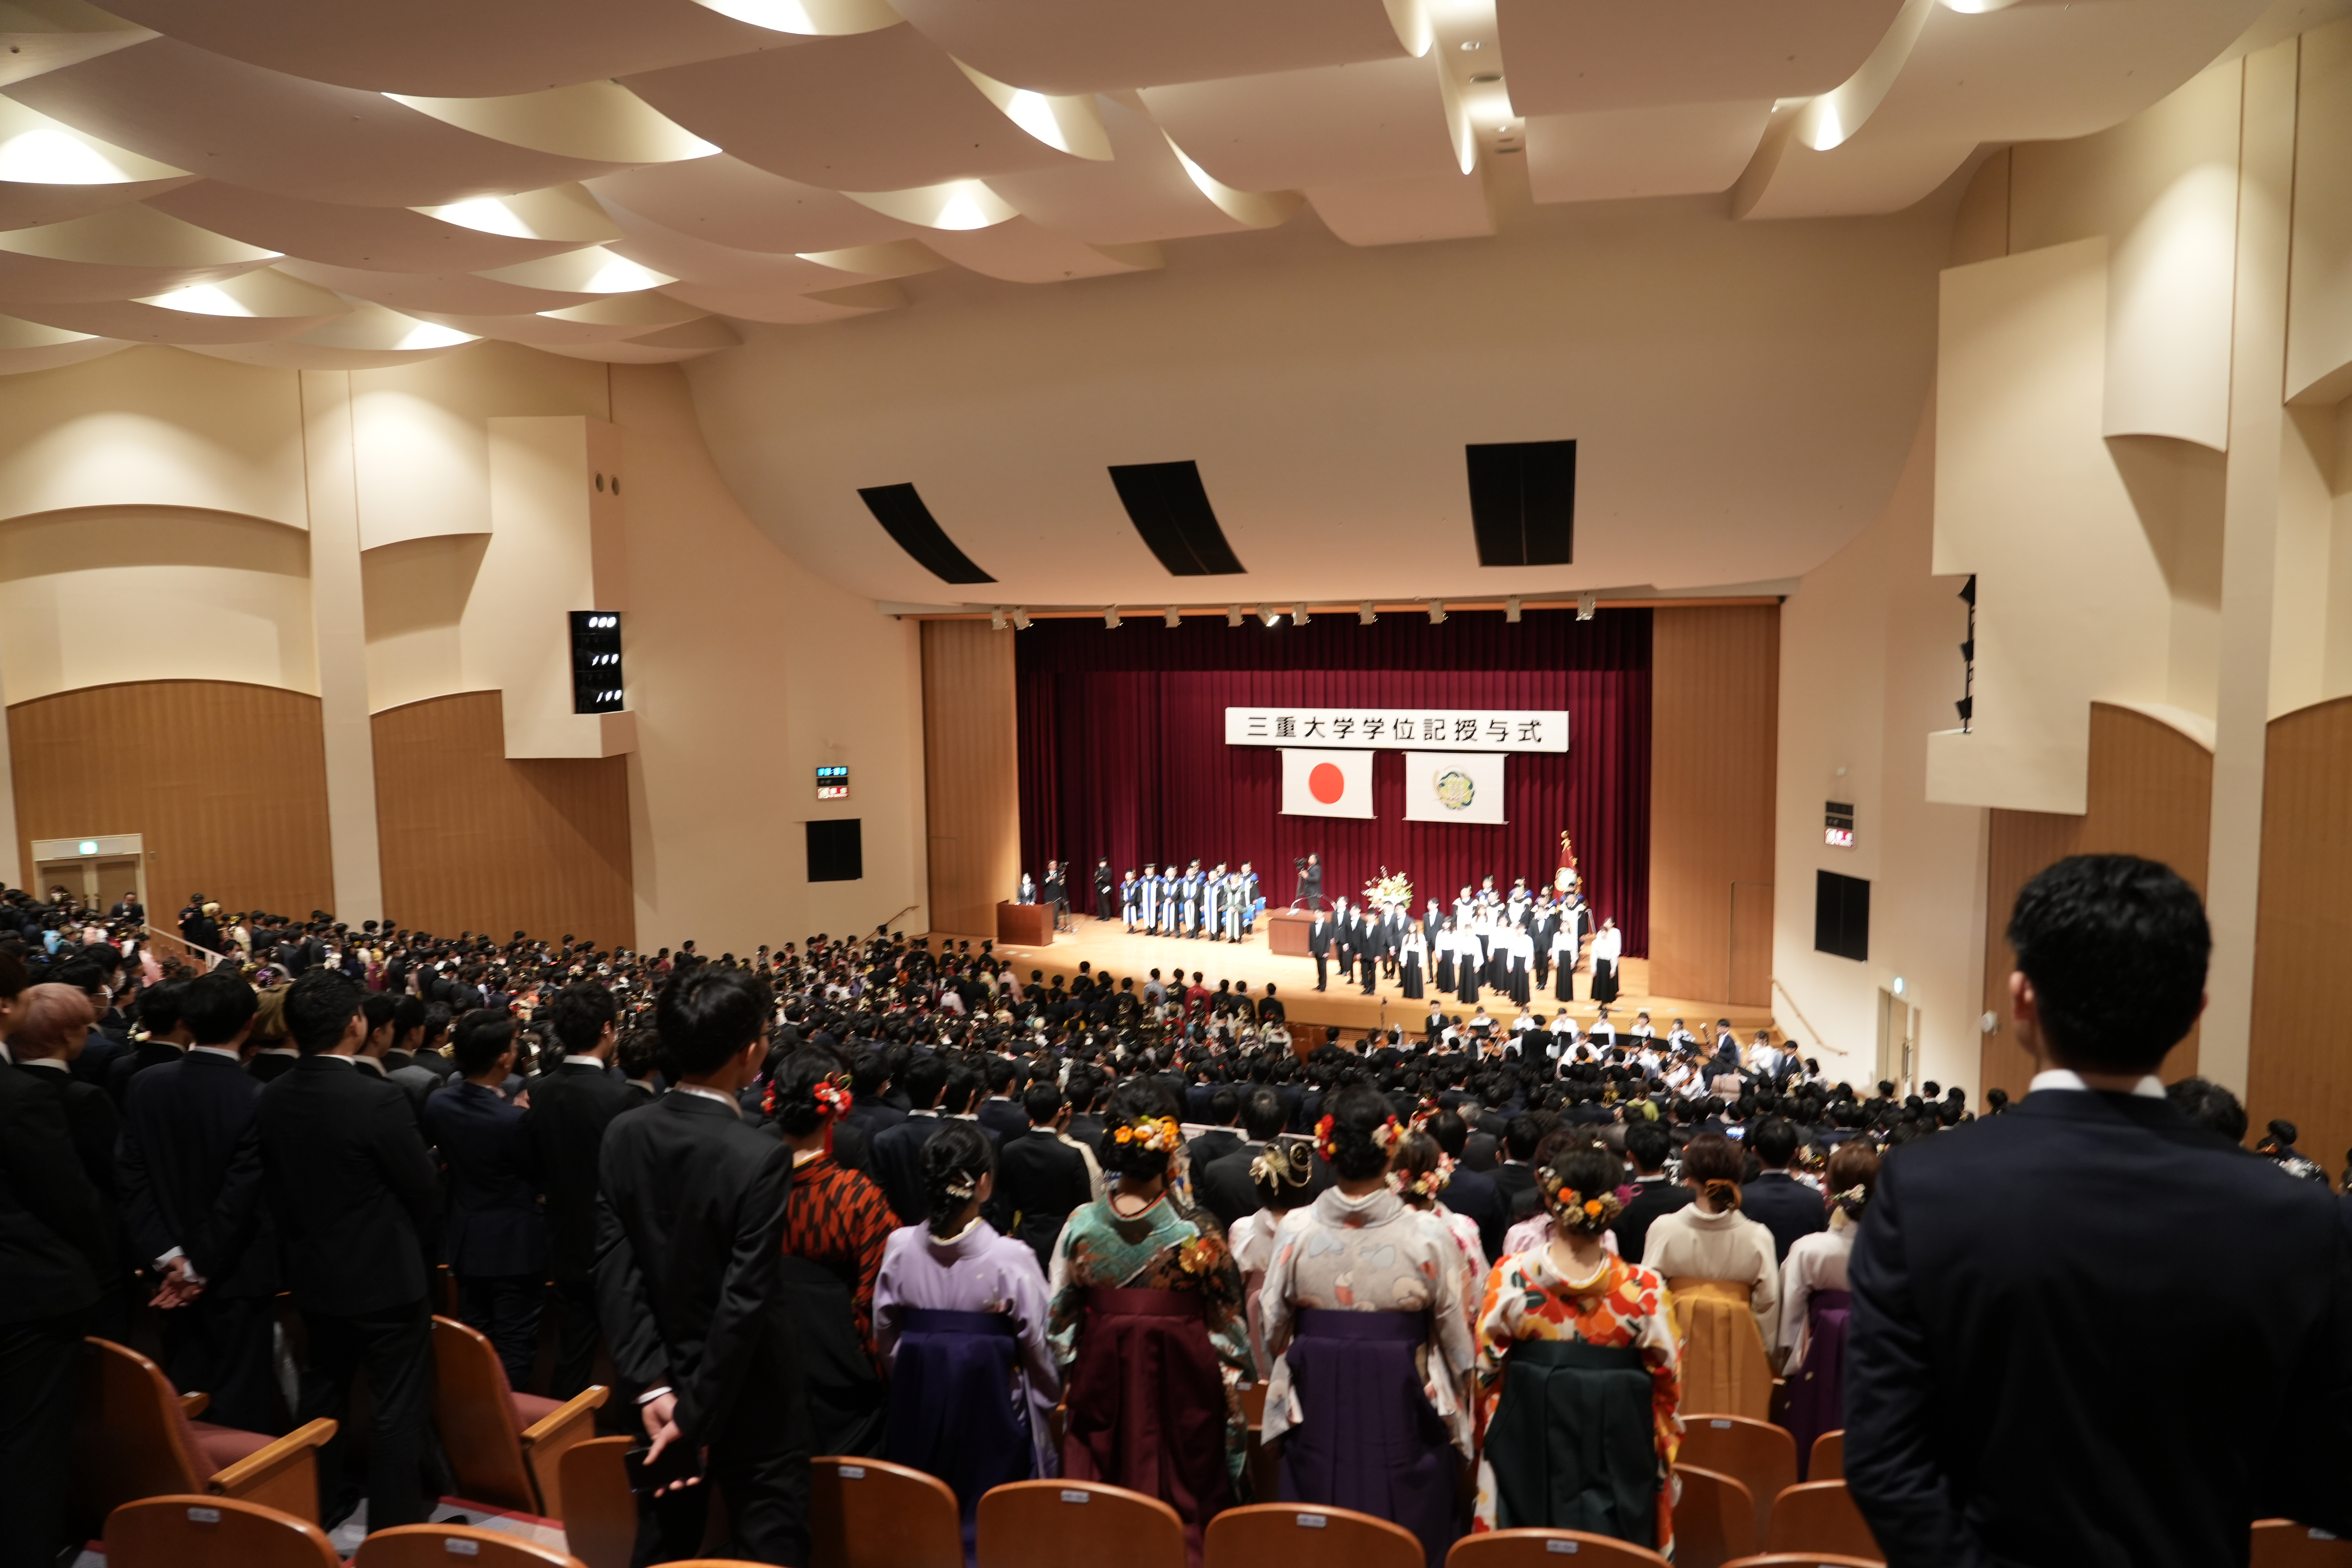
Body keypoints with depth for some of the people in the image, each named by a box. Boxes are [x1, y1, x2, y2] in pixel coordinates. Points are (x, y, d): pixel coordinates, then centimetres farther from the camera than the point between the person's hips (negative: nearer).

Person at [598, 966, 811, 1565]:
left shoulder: (623, 1135, -8)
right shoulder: (761, 1157, -26)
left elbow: (614, 1267, -9)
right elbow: (745, 1302, -25)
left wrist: (653, 1384, -10)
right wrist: (697, 1416, -16)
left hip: (664, 1381, 6)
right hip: (748, 1397, -6)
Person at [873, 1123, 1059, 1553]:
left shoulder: (899, 1247, -7)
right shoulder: (1012, 1258, -18)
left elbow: (885, 1336, 4)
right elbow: (1039, 1348, -9)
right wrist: (1050, 1403, 9)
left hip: (917, 1406, 4)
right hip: (991, 1414, -3)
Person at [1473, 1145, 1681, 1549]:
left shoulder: (1511, 1276, -13)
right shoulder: (1644, 1288, -15)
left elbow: (1486, 1367, -4)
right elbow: (1667, 1379, -4)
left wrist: (1492, 1431, 14)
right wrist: (1663, 1452, 12)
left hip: (1527, 1448, 1)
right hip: (1617, 1455, -1)